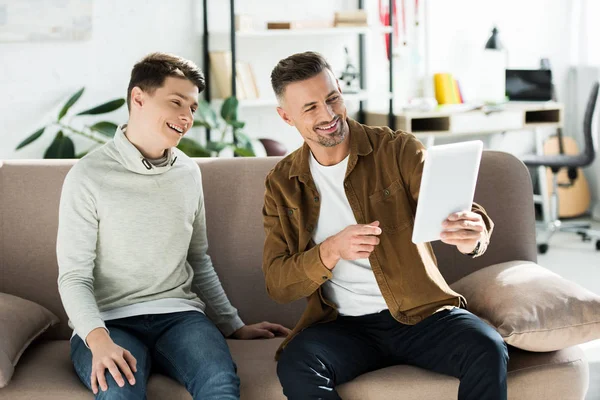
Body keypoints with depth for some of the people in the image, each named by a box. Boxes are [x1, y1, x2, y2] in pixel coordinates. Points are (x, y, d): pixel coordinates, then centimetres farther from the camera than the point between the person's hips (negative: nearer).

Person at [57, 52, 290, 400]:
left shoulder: (189, 172, 11)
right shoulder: (89, 176, -4)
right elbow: (74, 276, -6)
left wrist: (234, 326, 21)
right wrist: (98, 339, -23)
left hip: (177, 312, 3)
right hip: (108, 320, -3)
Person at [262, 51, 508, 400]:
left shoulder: (398, 150, -1)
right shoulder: (283, 184, 5)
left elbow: (455, 211, -14)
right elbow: (277, 284, 0)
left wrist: (472, 236, -39)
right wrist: (331, 250, -19)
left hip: (422, 312, -1)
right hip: (343, 325, 1)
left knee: (488, 350, -30)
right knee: (295, 366, -31)